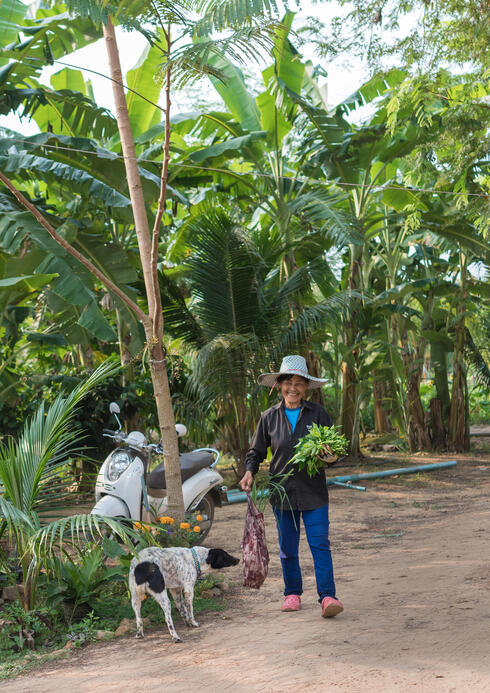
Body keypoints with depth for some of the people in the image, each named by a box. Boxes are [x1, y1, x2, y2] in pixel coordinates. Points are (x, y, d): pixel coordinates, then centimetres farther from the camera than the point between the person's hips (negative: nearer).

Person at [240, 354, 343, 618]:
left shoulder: (317, 413, 1)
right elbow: (256, 451, 12)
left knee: (320, 543, -8)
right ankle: (292, 593, 24)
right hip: (282, 490, 2)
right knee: (287, 547, 9)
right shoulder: (270, 417, 4)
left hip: (313, 490, -2)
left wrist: (329, 453, -17)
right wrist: (249, 472, -5)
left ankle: (327, 596, -6)